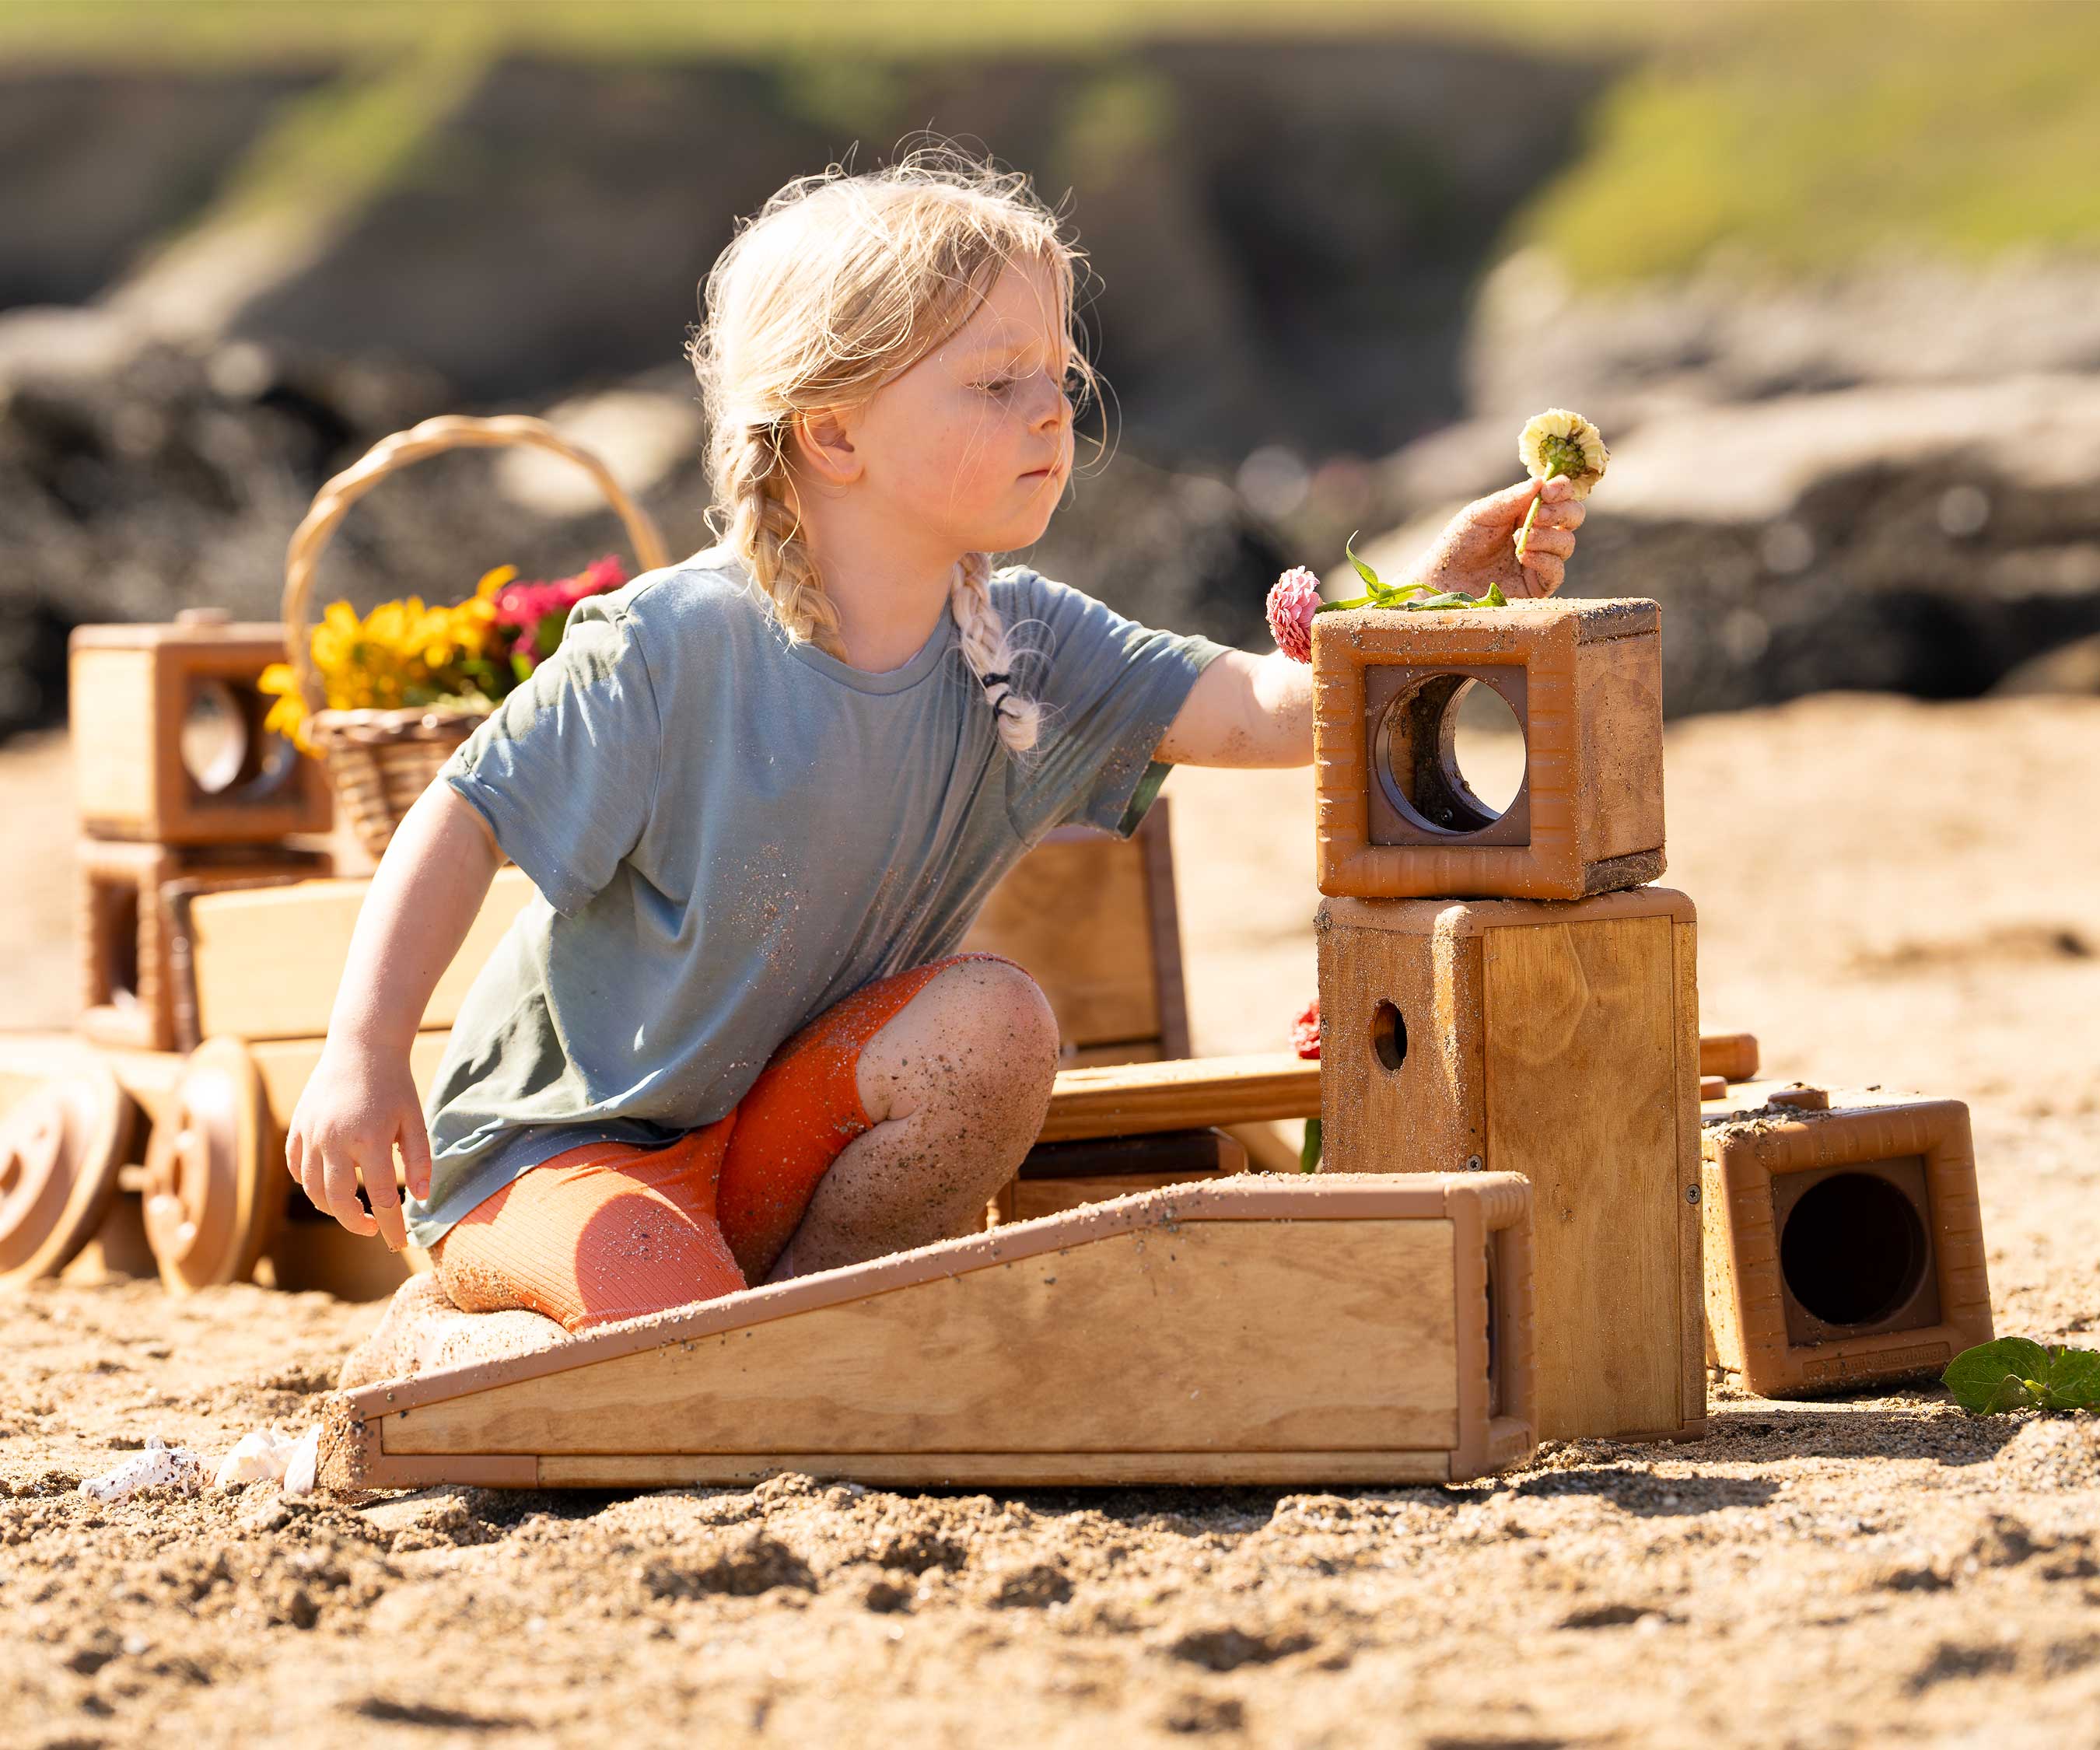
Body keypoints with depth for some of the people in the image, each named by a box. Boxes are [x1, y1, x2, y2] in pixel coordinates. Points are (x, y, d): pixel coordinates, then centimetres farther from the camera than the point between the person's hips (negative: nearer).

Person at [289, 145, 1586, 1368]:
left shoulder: (1022, 649, -6)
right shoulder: (676, 650, -20)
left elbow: (1265, 711, -17)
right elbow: (469, 822, -15)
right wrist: (364, 1055, -24)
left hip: (782, 1142, 6)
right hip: (559, 1145, -5)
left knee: (996, 1020, -20)